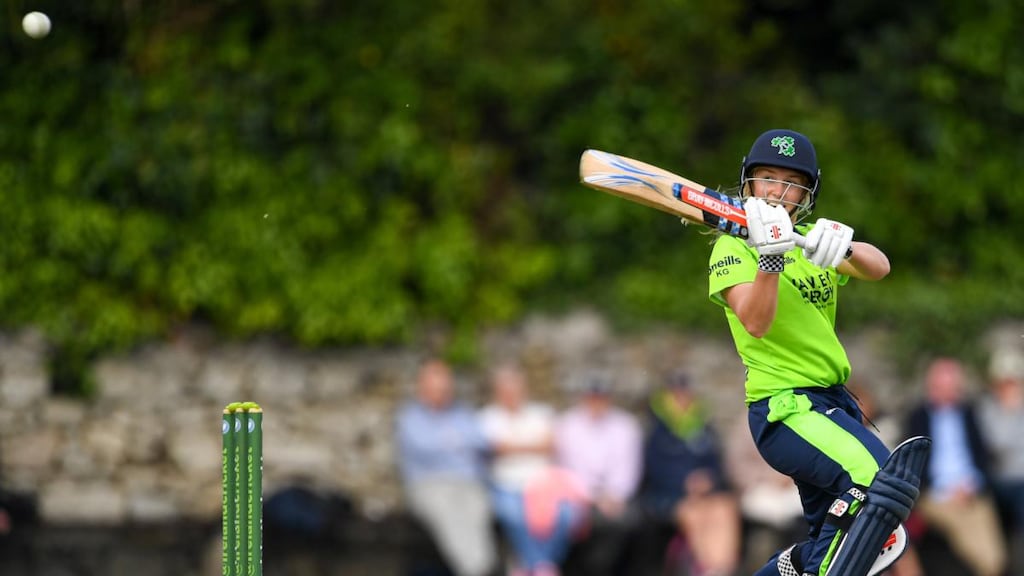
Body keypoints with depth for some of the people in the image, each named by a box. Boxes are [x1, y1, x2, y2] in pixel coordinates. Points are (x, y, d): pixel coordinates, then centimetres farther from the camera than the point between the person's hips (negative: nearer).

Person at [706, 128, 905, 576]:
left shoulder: (811, 239, 15)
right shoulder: (733, 247, -4)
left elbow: (878, 269, -5)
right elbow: (756, 324, -22)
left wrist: (845, 246, -27)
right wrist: (771, 257, -36)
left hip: (833, 404, 8)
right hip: (784, 408, -8)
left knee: (827, 540, 11)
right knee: (877, 476, -30)